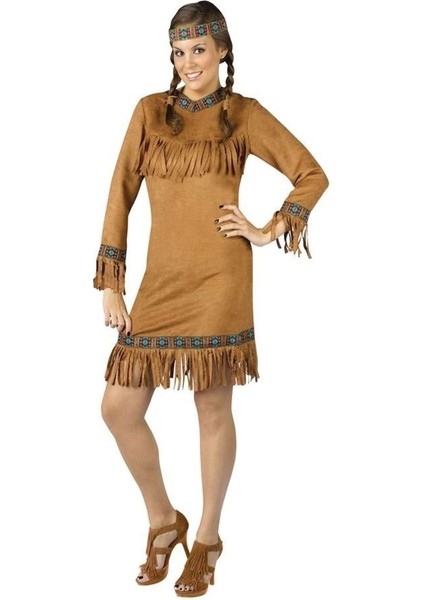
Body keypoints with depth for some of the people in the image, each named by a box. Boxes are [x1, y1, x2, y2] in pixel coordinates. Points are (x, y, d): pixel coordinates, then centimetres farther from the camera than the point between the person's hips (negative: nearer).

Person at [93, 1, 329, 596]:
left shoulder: (244, 114, 3)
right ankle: (163, 521, 24)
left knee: (213, 409, 4)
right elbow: (120, 196, 6)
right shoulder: (151, 111, 8)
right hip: (161, 280, 3)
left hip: (219, 280, -3)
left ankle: (207, 540, 23)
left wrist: (269, 231, -2)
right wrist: (110, 284, 1)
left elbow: (312, 174, 7)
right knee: (119, 408, 1)